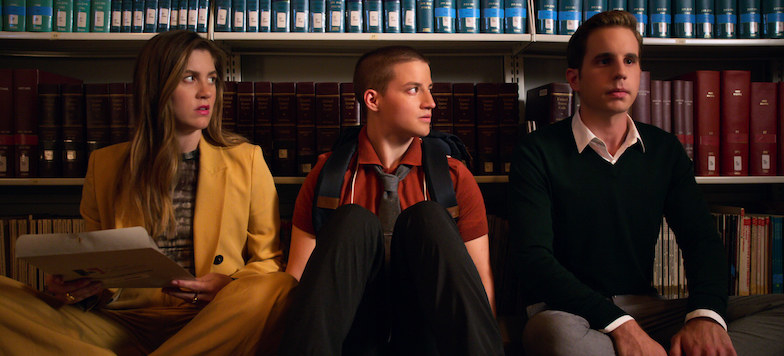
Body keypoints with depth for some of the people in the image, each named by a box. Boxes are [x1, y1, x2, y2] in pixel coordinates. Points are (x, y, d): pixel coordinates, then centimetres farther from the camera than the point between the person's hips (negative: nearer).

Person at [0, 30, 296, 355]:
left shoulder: (246, 160, 8)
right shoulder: (104, 165, 13)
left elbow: (269, 260, 9)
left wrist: (228, 286, -13)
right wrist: (70, 286, -3)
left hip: (208, 324, 0)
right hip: (125, 322, 1)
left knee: (276, 289, -34)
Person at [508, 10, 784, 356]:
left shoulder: (666, 150, 11)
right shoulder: (538, 152, -4)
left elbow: (701, 238, 4)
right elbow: (532, 256, -14)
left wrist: (705, 315, -19)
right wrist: (621, 326, -26)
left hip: (645, 308, 5)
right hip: (567, 311, -4)